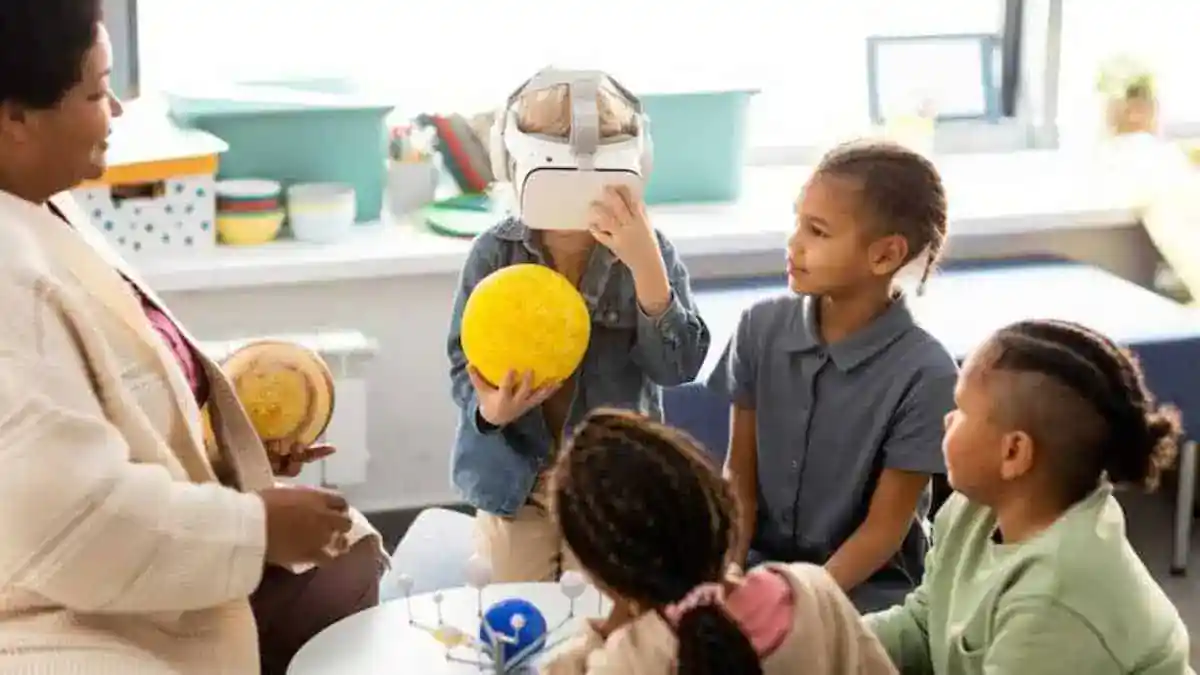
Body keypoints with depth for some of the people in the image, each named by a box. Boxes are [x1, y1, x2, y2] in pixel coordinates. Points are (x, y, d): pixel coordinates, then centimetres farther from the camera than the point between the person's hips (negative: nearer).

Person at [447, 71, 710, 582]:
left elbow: (678, 366, -19)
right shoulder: (495, 252, -8)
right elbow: (463, 362, -4)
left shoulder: (649, 251, -9)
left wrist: (644, 263, -31)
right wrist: (489, 408, -28)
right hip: (514, 477, 1)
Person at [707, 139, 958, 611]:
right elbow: (740, 475, 2)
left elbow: (884, 529, -11)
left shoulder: (923, 374, -16)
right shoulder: (761, 327, -4)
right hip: (761, 562, 4)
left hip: (864, 588, -4)